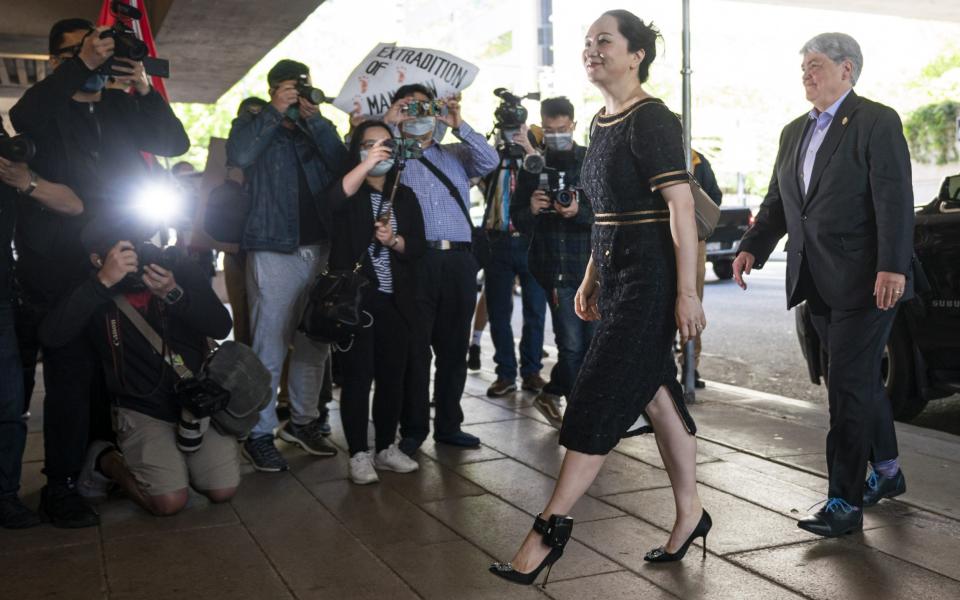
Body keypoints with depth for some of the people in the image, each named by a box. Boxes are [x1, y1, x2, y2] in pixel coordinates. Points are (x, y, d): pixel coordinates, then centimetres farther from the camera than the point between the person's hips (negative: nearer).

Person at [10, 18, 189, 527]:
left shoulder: (121, 107, 14)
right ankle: (59, 487, 6)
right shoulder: (45, 106, 2)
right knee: (71, 377, -4)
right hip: (60, 267, -4)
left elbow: (175, 144, 8)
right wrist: (82, 65, -21)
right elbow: (22, 119, -21)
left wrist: (145, 89, -4)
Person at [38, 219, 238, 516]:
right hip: (143, 411, -2)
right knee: (170, 500, -16)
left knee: (223, 490, -8)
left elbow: (221, 327, -14)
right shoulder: (95, 292, -7)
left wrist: (174, 294, -31)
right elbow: (51, 336, -24)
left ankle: (177, 459, 23)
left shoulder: (182, 270, -5)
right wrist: (103, 282, -32)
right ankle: (106, 460, 13)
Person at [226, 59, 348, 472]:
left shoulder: (318, 129, 17)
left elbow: (342, 166, -3)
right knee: (269, 349, -6)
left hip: (318, 248, 5)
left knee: (314, 344, 10)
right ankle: (259, 435, 1)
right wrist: (276, 112, -12)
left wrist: (315, 118, -9)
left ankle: (304, 421, 22)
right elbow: (238, 156, -15)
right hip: (273, 250, -4)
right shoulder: (253, 124, 8)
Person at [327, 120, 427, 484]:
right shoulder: (352, 193, 3)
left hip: (395, 301, 4)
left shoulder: (405, 196, 14)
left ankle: (387, 448, 21)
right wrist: (367, 163, -24)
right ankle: (359, 455, 5)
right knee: (358, 375, -4)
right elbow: (332, 202, -23)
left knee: (393, 376, 7)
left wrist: (394, 241, -11)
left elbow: (419, 247, 9)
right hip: (355, 298, -4)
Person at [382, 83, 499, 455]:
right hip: (416, 260, -3)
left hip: (459, 260, 3)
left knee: (454, 347, 8)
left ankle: (449, 424, 19)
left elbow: (490, 162, 2)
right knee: (415, 347, 0)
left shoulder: (455, 154, 19)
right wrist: (388, 123, -6)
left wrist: (459, 125, -3)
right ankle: (413, 429, 10)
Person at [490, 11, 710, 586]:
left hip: (650, 276, -9)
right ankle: (690, 513, 27)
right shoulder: (603, 121, 14)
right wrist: (591, 278, 19)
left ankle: (551, 527, 2)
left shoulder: (652, 120, -13)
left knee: (599, 396, -6)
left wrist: (687, 293, -21)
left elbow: (682, 209, -18)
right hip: (616, 274, 9)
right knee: (655, 394, 13)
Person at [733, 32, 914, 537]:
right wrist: (752, 248, -1)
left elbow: (895, 199, -16)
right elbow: (777, 202, 14)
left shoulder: (877, 122, -8)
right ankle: (886, 472, 36)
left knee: (849, 386, -7)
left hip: (864, 281, -7)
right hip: (819, 284, 8)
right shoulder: (795, 132, 15)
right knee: (861, 380, 19)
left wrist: (892, 267, -24)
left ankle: (844, 502, 1)